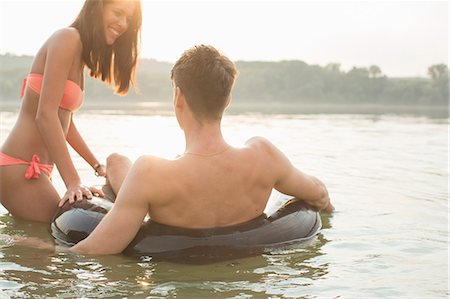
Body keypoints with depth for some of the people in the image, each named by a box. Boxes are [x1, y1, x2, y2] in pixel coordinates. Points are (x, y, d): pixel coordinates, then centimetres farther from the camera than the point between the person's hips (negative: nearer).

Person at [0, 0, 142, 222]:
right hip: (18, 169, -10)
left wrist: (97, 166, 21)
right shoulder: (67, 38, -12)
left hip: (39, 169, 10)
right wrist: (73, 182, -26)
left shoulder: (81, 53, 16)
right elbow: (45, 114, -22)